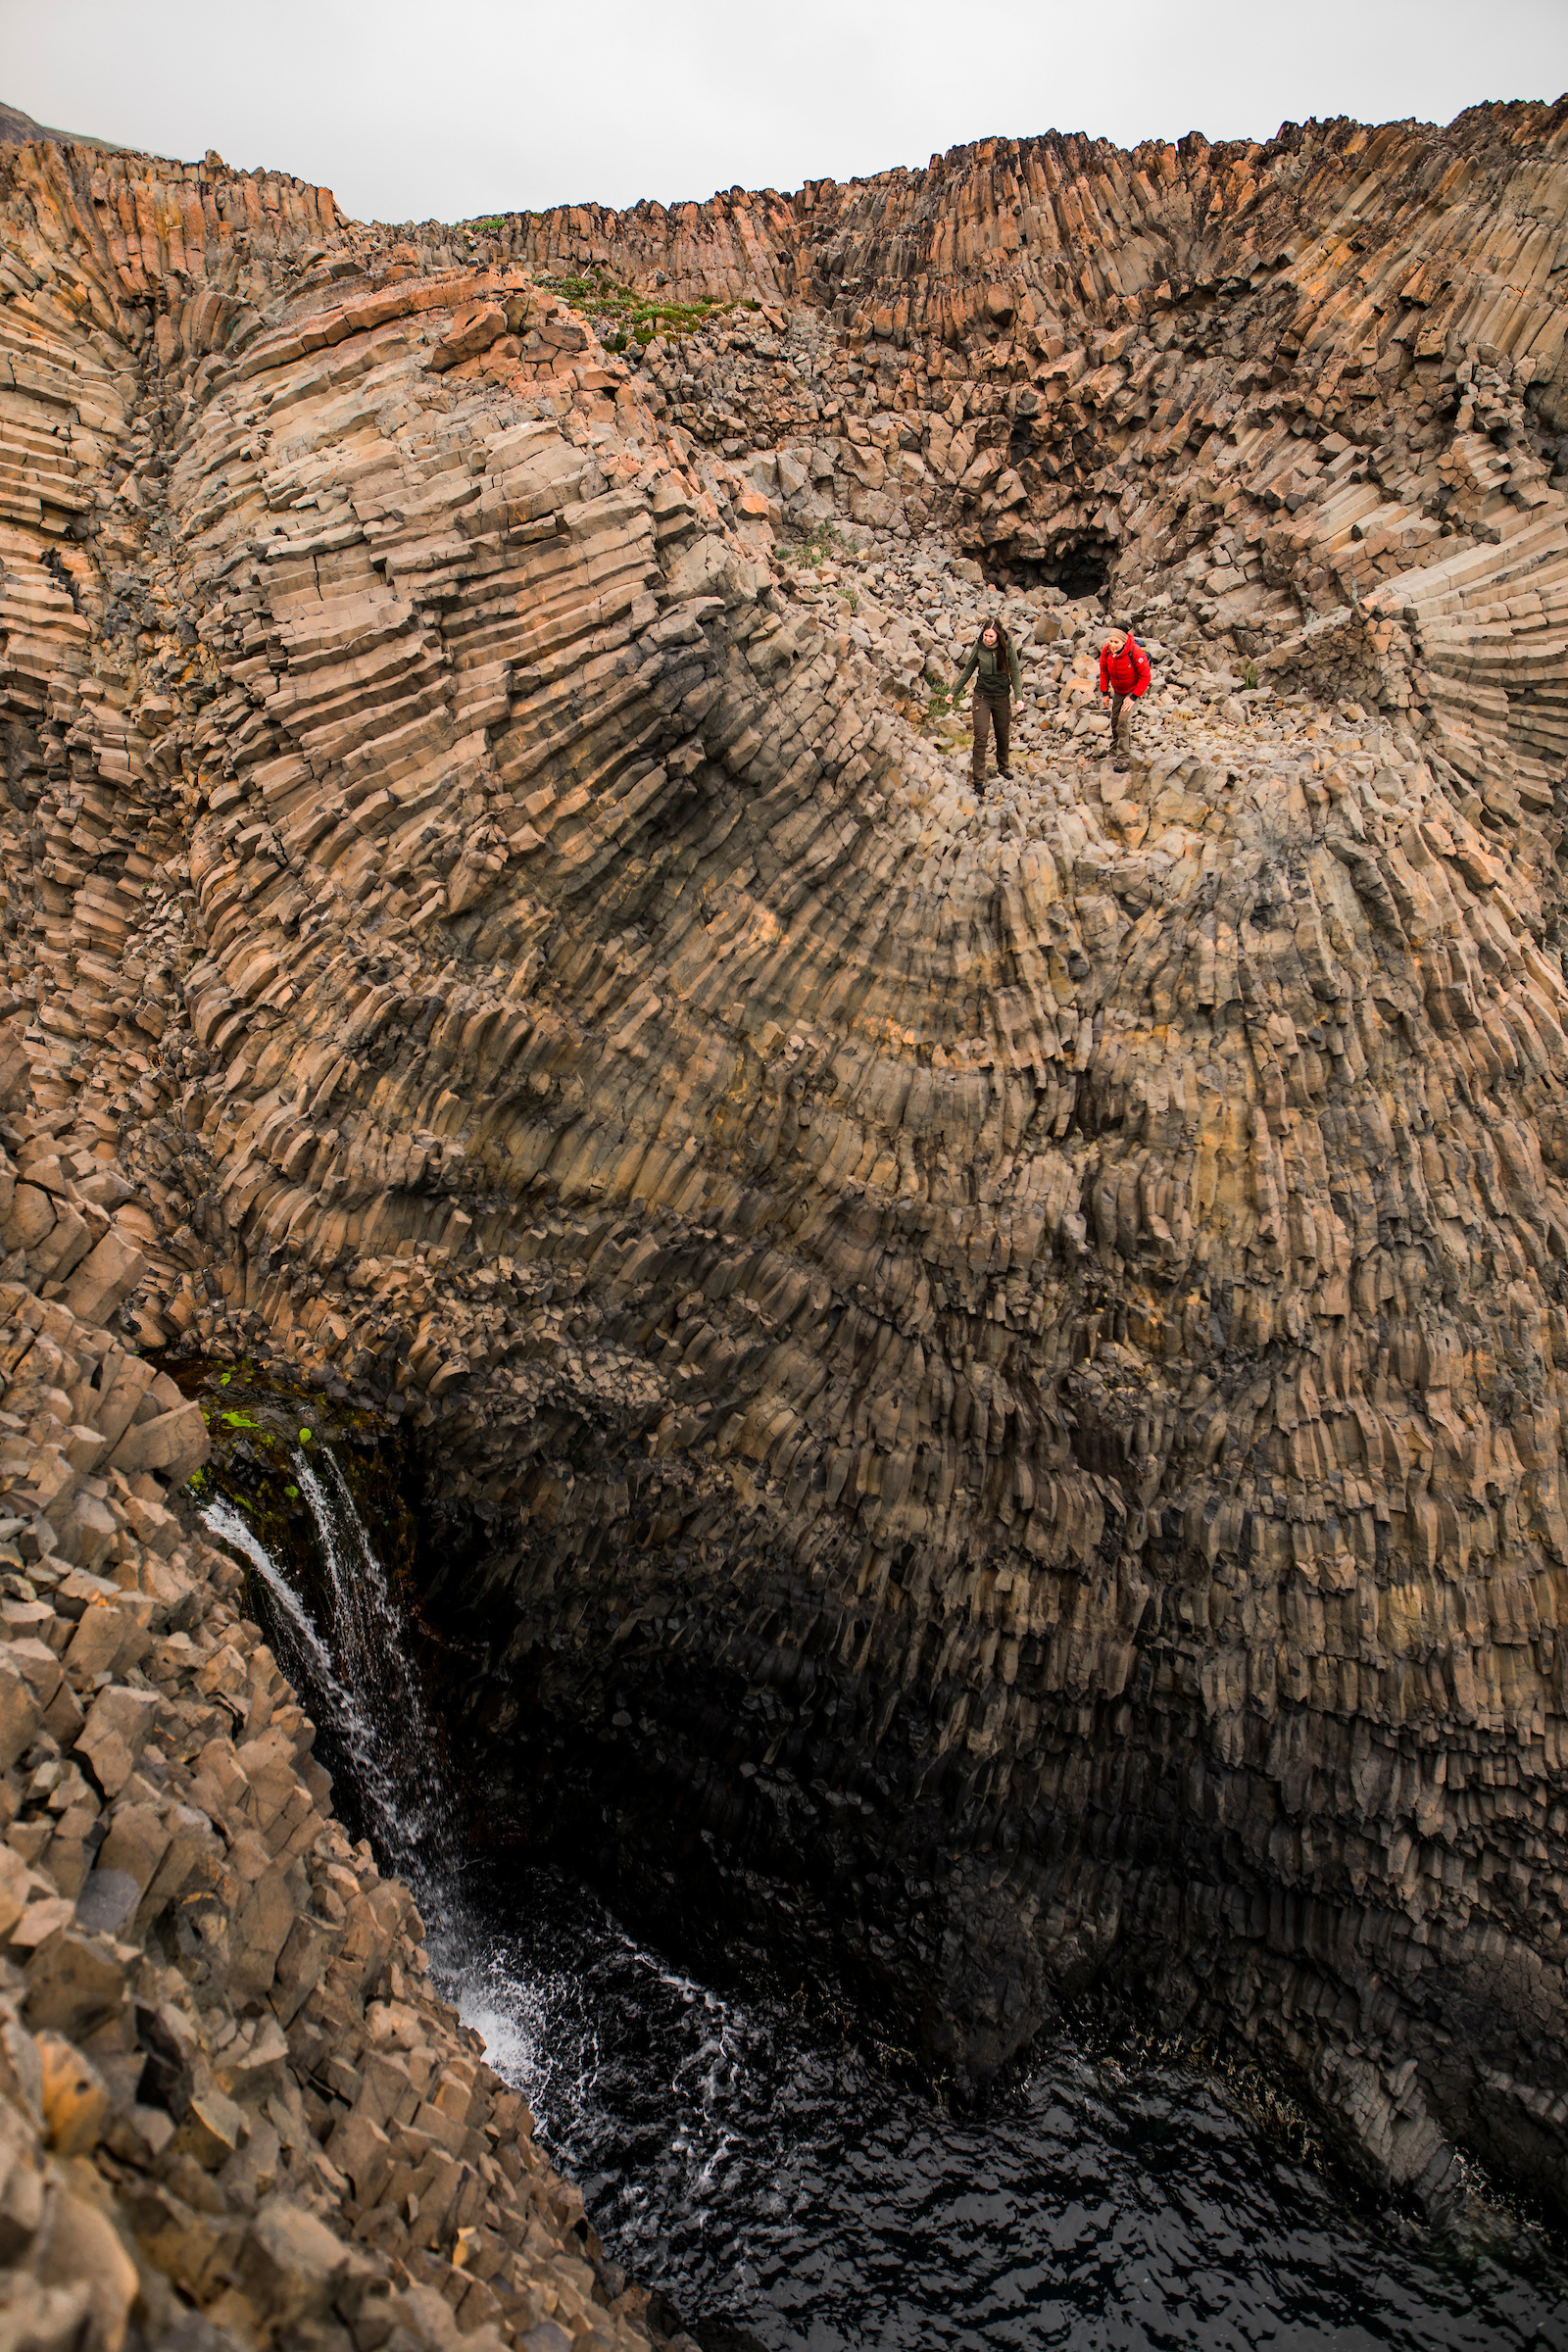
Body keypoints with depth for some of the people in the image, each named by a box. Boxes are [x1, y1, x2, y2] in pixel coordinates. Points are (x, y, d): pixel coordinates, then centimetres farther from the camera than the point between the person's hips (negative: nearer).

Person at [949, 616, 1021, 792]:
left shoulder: (1007, 648, -9)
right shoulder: (979, 647, -7)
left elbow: (1015, 673, -2)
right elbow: (968, 670, 7)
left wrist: (1018, 696, -14)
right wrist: (954, 692, 10)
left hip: (1002, 697, 1)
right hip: (982, 697, -1)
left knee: (1002, 735, 13)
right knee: (980, 737, -10)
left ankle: (1003, 767, 38)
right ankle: (978, 779, -8)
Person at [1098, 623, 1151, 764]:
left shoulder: (1136, 653, -32)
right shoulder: (1106, 650, -19)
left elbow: (1145, 676, -22)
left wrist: (1133, 697, -23)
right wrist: (1105, 692, 1)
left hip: (1134, 689, -5)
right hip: (1117, 690, 5)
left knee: (1123, 719, -18)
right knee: (1115, 718, 16)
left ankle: (1123, 758, -14)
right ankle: (1115, 743, 47)